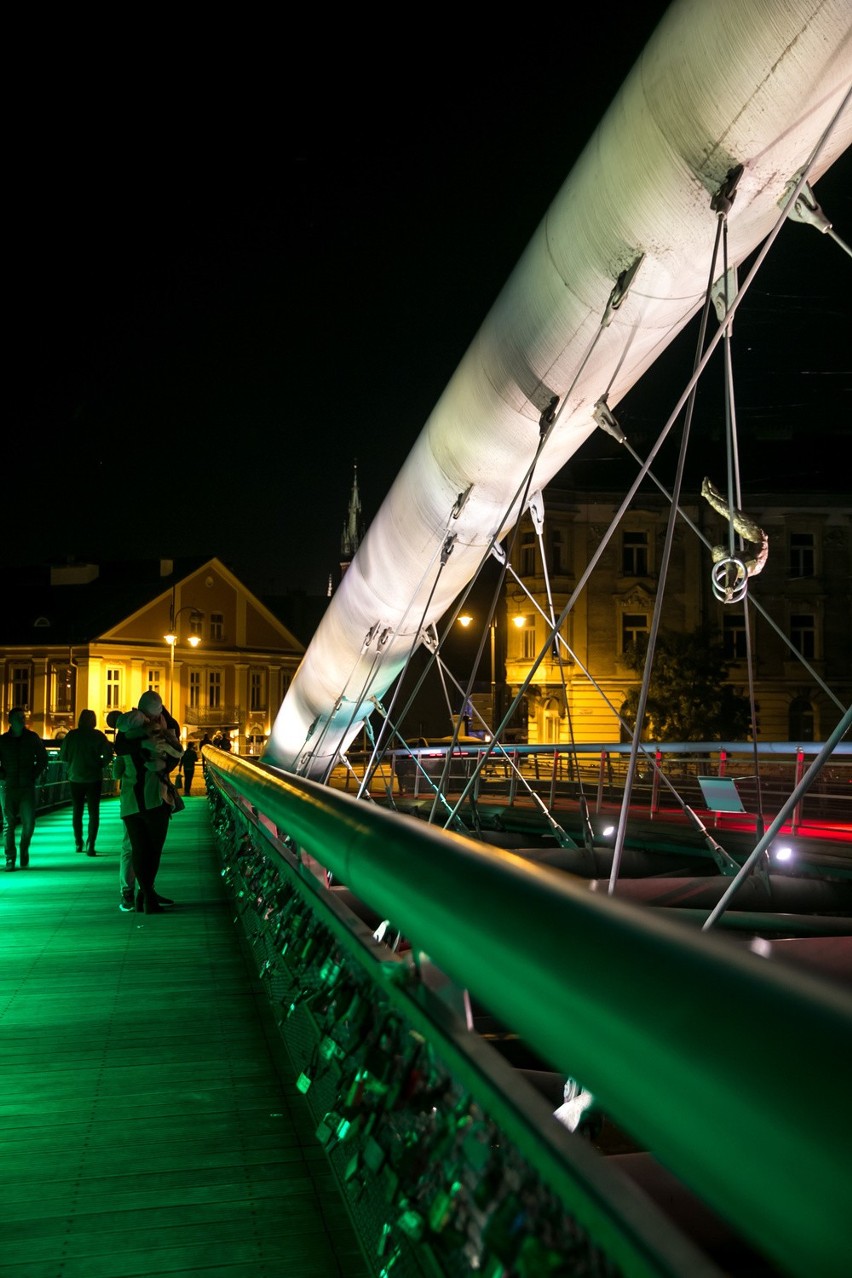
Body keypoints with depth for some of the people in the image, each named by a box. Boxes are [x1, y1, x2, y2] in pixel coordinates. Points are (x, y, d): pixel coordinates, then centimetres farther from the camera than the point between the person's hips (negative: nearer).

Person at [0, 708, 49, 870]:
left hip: (28, 787, 0)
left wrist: (34, 776, 2)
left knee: (29, 822, -6)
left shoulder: (32, 738, 5)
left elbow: (43, 759, 12)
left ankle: (24, 850, 18)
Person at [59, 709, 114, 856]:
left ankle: (78, 844, 20)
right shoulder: (98, 736, -6)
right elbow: (109, 753, -14)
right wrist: (101, 765, 2)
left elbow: (63, 755, 1)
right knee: (93, 812, 1)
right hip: (94, 778, -2)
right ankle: (90, 846, -9)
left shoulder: (71, 735, -2)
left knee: (77, 811, 15)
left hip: (75, 778, 2)